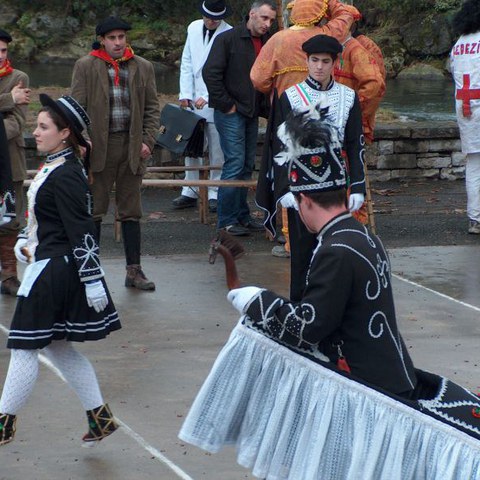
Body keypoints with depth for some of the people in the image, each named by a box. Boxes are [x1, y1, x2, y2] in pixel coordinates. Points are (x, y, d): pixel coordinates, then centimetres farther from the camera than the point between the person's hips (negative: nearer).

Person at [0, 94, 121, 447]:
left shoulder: (65, 175, -20)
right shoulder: (55, 167, 11)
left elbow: (82, 231, -21)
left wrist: (92, 280, -21)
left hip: (55, 269, -11)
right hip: (49, 264, 11)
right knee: (58, 347, 16)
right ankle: (100, 418, 21)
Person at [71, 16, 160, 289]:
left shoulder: (143, 68, 9)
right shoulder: (85, 67, 1)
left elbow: (152, 108, 11)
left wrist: (148, 141, 0)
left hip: (132, 147, 2)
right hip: (99, 146, -2)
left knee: (131, 212, 7)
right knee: (94, 210, 1)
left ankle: (134, 270, 11)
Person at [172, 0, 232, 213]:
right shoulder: (194, 28, 8)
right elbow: (187, 63, 11)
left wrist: (206, 98, -17)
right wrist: (186, 94, 3)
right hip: (194, 100, 5)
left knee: (217, 152, 1)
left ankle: (215, 194, 9)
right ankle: (190, 192, 15)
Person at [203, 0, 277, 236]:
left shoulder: (267, 44, 8)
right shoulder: (228, 39, -9)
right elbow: (210, 73, -13)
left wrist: (264, 107, 5)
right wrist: (226, 104, -12)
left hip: (252, 113, 6)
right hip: (231, 113, -6)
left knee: (247, 166, 10)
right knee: (235, 164, -8)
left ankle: (241, 216, 18)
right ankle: (226, 221, -3)